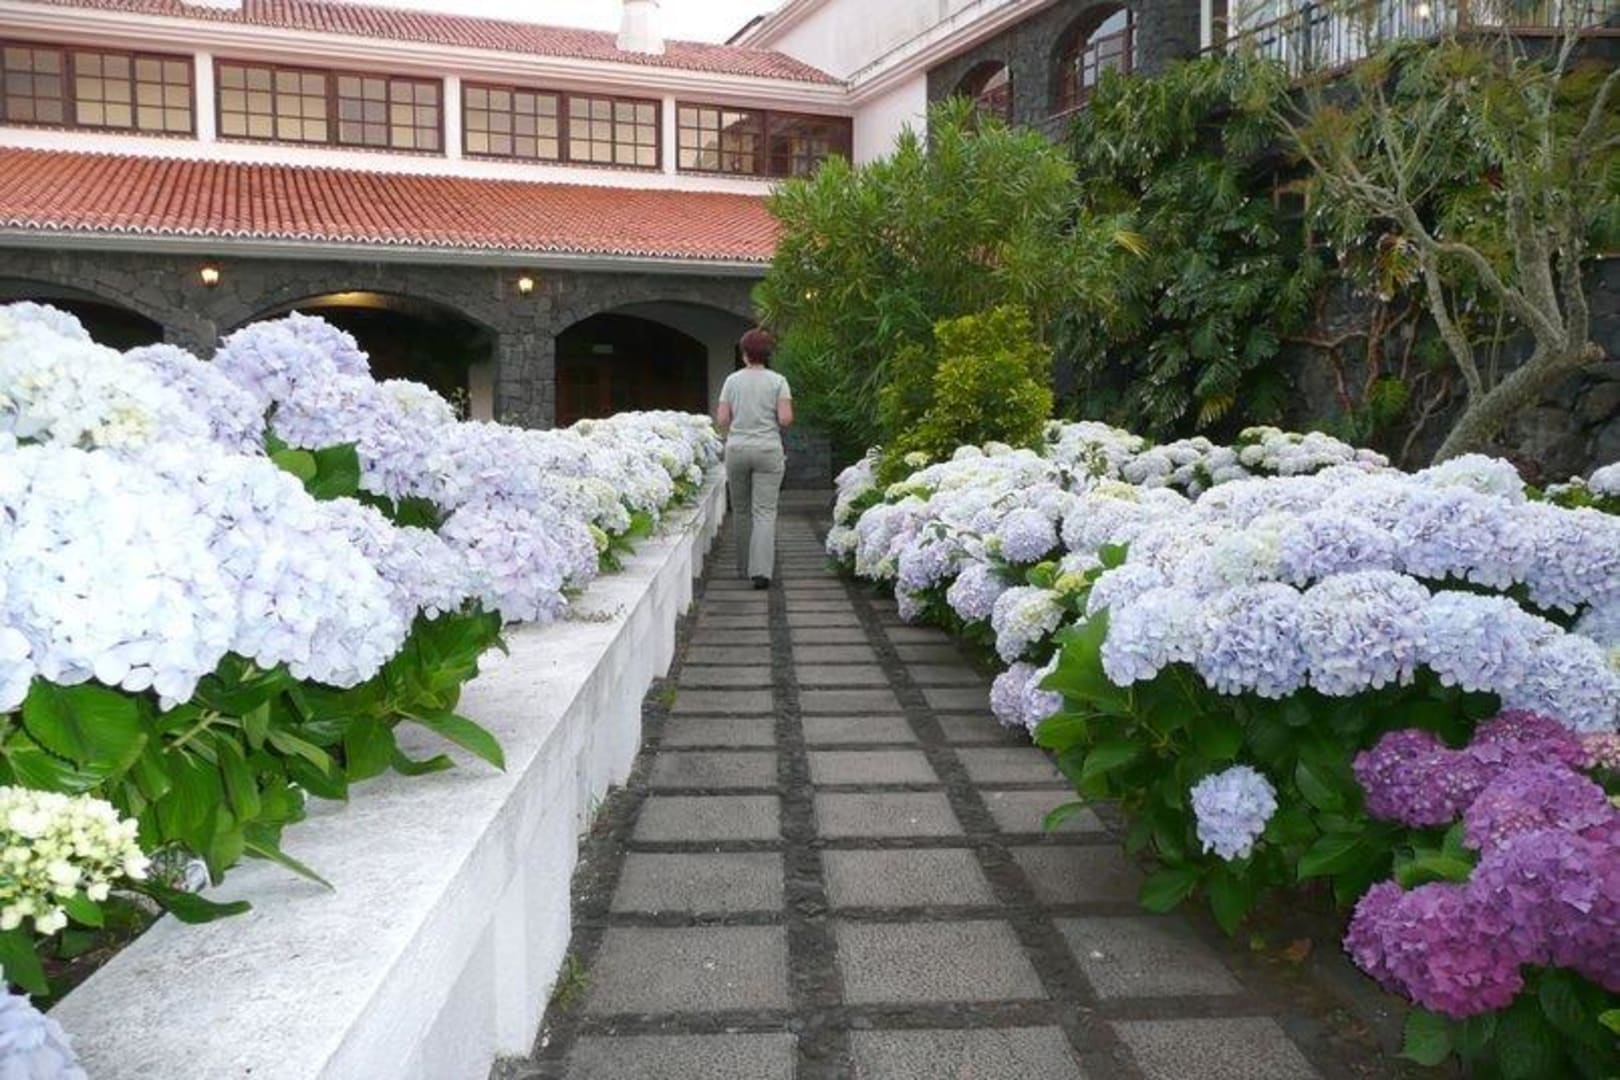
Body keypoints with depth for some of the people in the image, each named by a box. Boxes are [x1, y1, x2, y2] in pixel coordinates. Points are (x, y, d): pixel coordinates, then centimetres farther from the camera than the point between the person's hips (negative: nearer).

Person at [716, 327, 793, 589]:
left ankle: (744, 567, 21)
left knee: (741, 510, 14)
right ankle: (761, 570, -14)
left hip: (736, 449, 2)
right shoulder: (778, 381, -1)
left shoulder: (732, 380, 3)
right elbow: (786, 419, -10)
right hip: (768, 450, -2)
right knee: (765, 511, -3)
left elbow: (721, 420, -2)